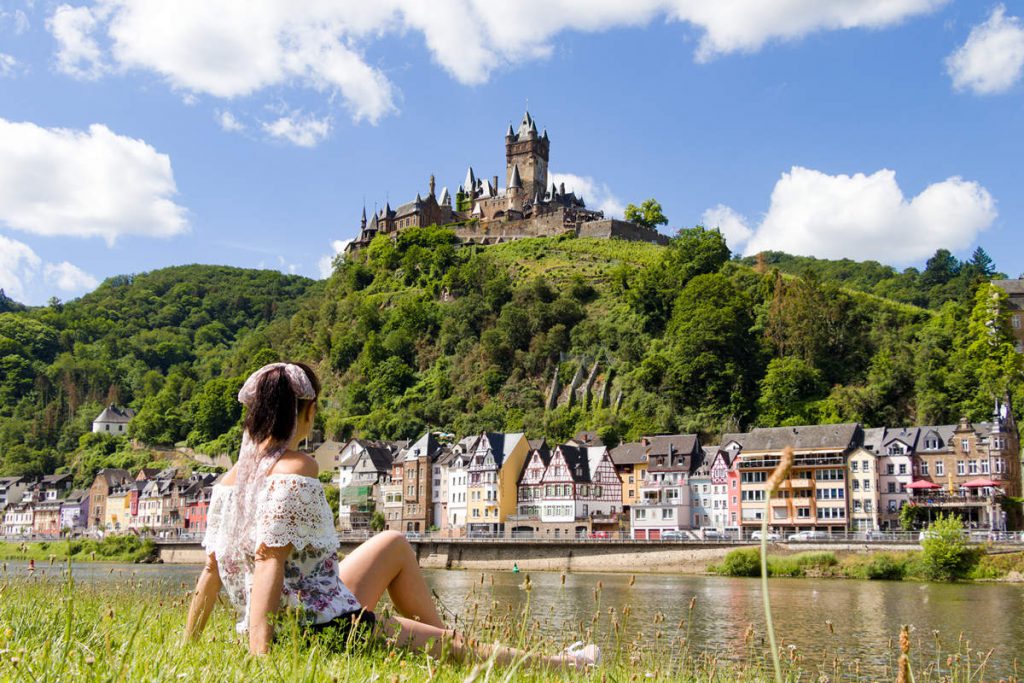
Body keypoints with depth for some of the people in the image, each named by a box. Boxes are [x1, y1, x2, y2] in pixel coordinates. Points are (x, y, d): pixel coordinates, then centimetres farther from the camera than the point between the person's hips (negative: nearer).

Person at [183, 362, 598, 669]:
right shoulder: (296, 470, -18)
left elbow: (209, 575, 6)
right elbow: (270, 563, -26)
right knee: (460, 646, 10)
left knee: (395, 545, 27)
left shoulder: (230, 479, 5)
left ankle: (436, 639, 36)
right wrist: (261, 654, -28)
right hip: (326, 629, -9)